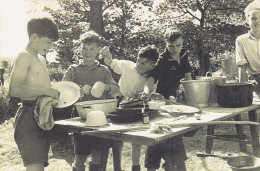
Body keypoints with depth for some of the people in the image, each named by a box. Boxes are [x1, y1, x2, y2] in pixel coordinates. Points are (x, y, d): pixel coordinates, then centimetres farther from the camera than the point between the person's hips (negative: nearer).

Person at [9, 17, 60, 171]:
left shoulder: (41, 59, 20)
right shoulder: (24, 57, -9)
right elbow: (14, 89, -23)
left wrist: (55, 92, 13)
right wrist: (46, 91, -22)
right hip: (29, 117, -10)